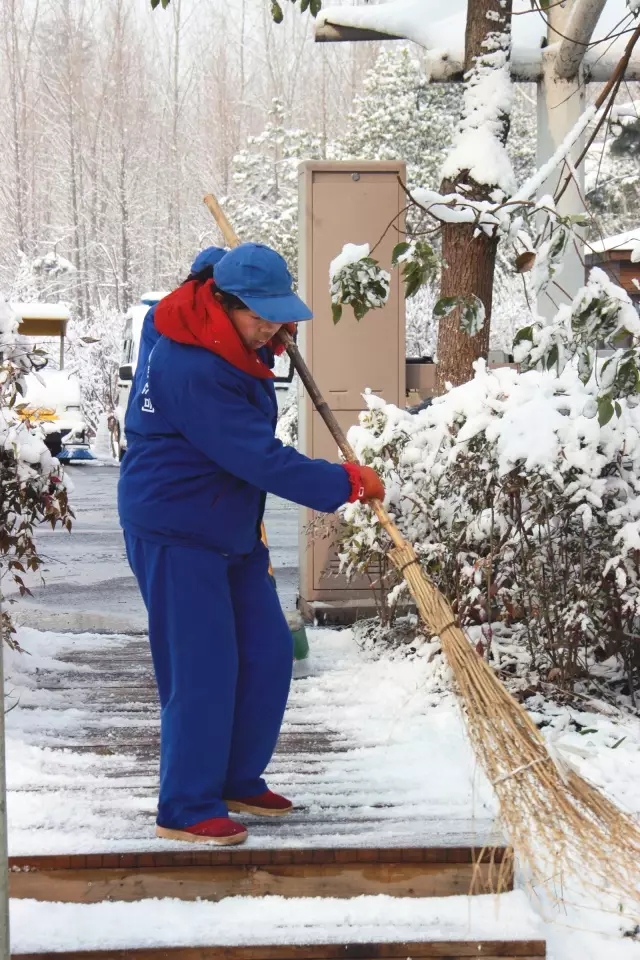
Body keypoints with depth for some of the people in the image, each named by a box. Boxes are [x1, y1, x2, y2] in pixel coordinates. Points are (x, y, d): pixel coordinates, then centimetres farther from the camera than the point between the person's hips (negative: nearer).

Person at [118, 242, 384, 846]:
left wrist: (267, 343, 11)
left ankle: (237, 780, 25)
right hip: (175, 531, -10)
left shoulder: (235, 347, 3)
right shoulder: (192, 370, -27)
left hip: (231, 527, 10)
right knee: (203, 669, -7)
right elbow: (261, 459, -28)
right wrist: (347, 483, -20)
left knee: (267, 654, 10)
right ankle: (186, 810, 5)